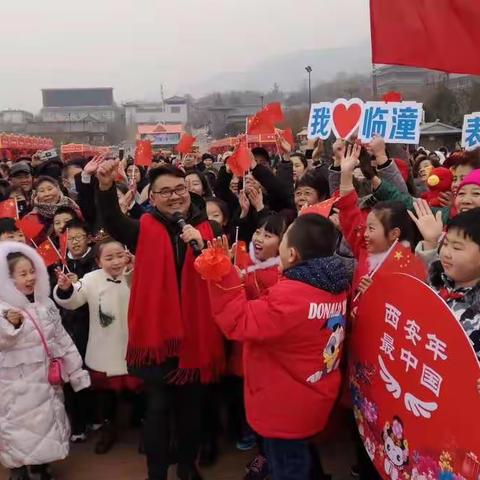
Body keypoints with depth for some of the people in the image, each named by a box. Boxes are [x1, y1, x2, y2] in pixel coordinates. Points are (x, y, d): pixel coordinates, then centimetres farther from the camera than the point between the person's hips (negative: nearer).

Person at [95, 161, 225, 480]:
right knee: (158, 407, 7)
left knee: (192, 406, 16)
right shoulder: (144, 230, -1)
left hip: (197, 332, 2)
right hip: (157, 331, -1)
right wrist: (106, 186, -38)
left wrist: (201, 246, -20)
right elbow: (112, 221, -20)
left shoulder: (210, 229, 2)